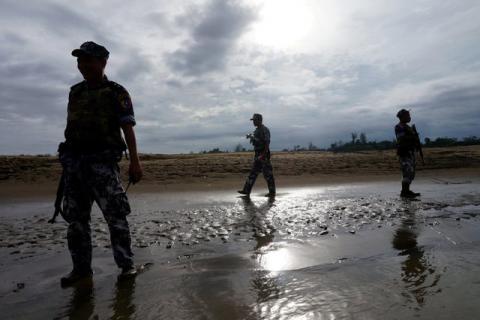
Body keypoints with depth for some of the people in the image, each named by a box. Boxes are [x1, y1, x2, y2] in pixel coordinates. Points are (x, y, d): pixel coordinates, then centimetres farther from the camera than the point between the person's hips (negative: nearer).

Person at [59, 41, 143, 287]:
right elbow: (71, 129, 19)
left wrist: (134, 161, -17)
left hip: (102, 160, -6)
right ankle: (81, 268, 17)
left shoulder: (116, 93, 0)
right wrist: (67, 162, 17)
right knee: (75, 217, 7)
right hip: (73, 161, 6)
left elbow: (128, 128, -8)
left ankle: (127, 265, 2)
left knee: (115, 215, -8)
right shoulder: (75, 92, 17)